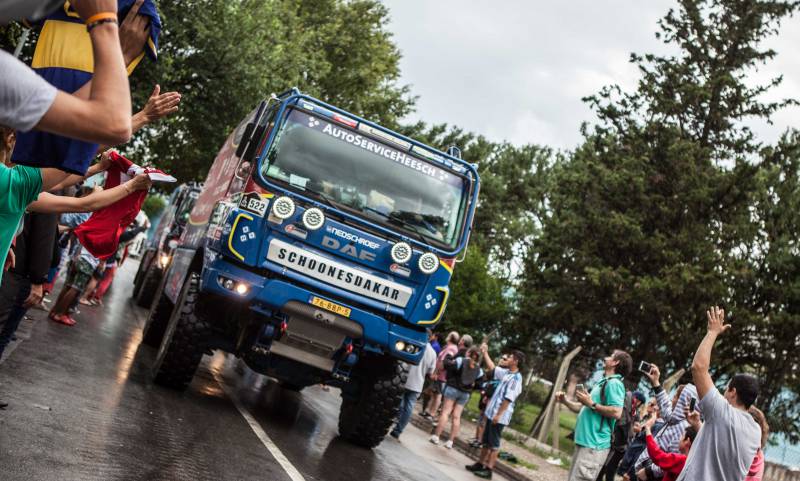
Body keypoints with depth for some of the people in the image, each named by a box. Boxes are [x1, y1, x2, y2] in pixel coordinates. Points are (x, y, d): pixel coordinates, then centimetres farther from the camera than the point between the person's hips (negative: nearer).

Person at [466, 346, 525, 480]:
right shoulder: (506, 373, 8)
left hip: (500, 416, -9)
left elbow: (508, 399, -23)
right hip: (492, 413, 9)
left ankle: (489, 469, 5)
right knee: (486, 441, 16)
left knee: (494, 443, -1)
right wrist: (485, 353, 21)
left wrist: (498, 415, -24)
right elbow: (492, 368, 24)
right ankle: (480, 464, 26)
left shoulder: (516, 378, -18)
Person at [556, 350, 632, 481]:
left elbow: (616, 413, -22)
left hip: (594, 445, -10)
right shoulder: (602, 383, 19)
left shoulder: (614, 383, -10)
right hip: (584, 442, 10)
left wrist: (591, 403, -16)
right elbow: (584, 408, 25)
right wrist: (565, 401, 11)